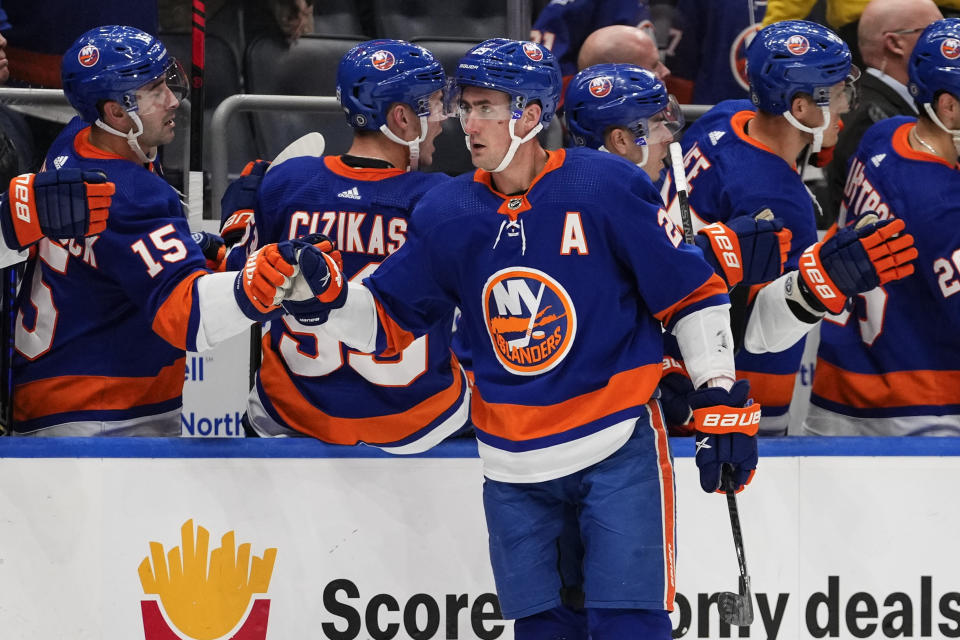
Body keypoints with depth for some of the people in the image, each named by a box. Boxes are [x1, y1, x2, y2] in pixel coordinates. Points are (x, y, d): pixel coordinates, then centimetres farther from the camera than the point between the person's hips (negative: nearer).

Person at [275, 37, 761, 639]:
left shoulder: (607, 188, -10)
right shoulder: (447, 213, 2)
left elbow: (694, 293, -5)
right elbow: (387, 323, 9)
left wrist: (720, 398, -8)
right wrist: (325, 292, -10)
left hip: (618, 447, -4)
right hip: (514, 465, 4)